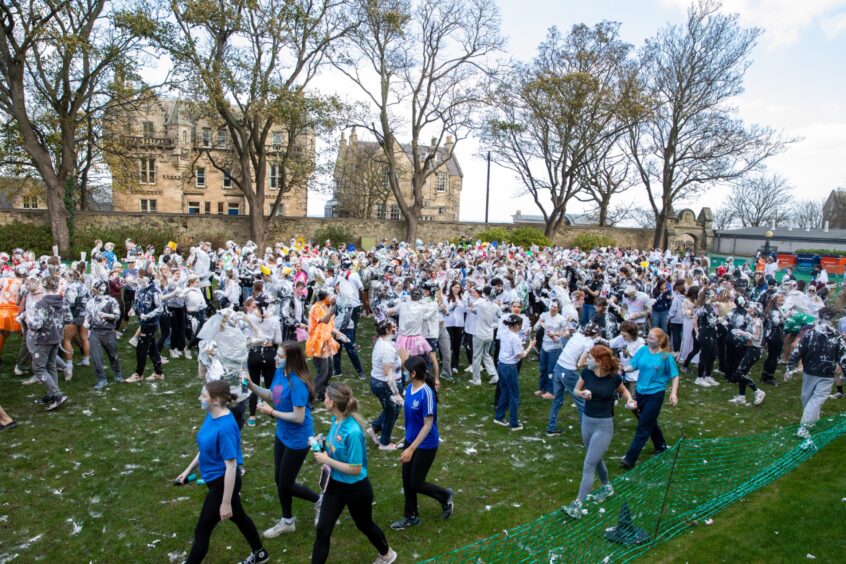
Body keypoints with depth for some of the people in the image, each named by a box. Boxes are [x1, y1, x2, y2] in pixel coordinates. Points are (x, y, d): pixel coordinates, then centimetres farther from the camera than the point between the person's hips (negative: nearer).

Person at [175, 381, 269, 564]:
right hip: (217, 480, 9)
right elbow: (206, 447, 13)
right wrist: (189, 469, 18)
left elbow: (231, 467, -27)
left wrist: (225, 503, -22)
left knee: (202, 532, 6)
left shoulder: (225, 427, -32)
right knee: (238, 517, 26)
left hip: (223, 483, -9)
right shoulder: (211, 416, -5)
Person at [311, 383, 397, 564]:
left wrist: (327, 460, -23)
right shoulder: (336, 420, -9)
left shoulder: (352, 431, -34)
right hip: (335, 484, 6)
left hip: (356, 488, -6)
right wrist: (323, 448, -4)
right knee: (323, 529, 9)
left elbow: (355, 469, -27)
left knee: (364, 525, 20)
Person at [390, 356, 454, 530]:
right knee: (406, 480, 15)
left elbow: (428, 425, -25)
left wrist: (411, 449, -26)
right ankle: (411, 516, 34)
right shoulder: (409, 388, -3)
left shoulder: (426, 393, -28)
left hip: (425, 446, -8)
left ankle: (445, 495, 31)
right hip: (410, 440, 8)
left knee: (416, 484, 5)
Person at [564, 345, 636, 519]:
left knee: (588, 465, -4)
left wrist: (629, 399, -13)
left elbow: (623, 390, 6)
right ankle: (606, 487, 48)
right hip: (586, 421, 5)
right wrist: (582, 393, -16)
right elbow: (576, 390, 6)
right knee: (595, 459, 23)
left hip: (604, 426, -5)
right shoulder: (587, 372, -9)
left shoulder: (614, 377, -16)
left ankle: (577, 504, 3)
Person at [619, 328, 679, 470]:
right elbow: (632, 366, -4)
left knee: (643, 427, -4)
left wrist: (673, 393, -14)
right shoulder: (643, 350, -3)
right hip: (640, 392, 5)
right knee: (650, 422, 23)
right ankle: (661, 447, 46)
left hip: (655, 395, -5)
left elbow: (675, 376, -4)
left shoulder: (666, 356, -12)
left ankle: (630, 459, -2)